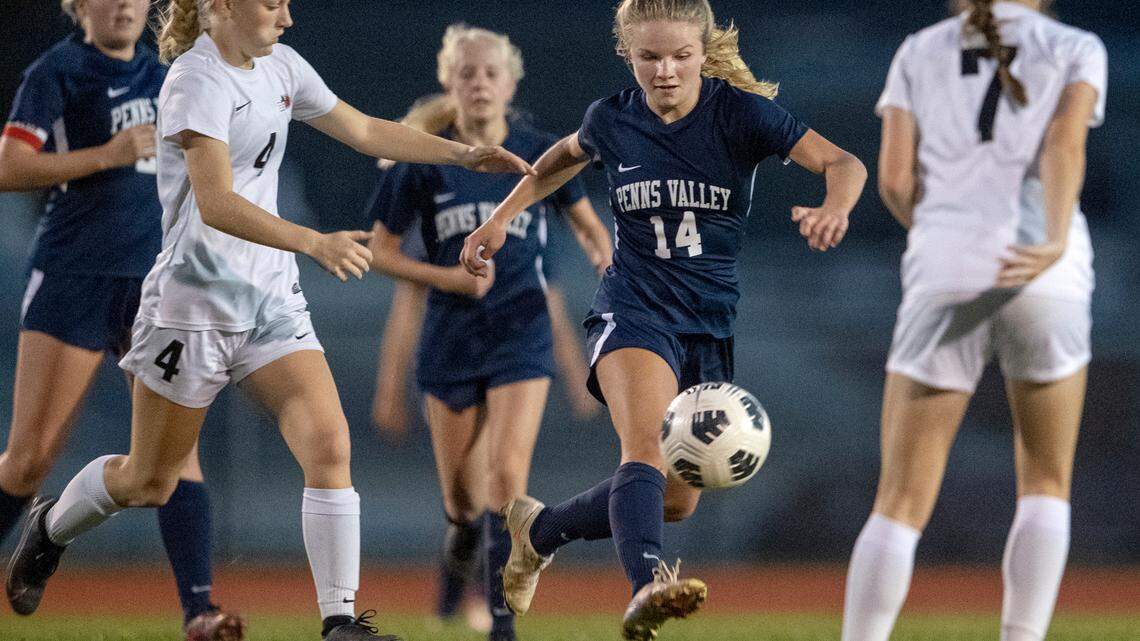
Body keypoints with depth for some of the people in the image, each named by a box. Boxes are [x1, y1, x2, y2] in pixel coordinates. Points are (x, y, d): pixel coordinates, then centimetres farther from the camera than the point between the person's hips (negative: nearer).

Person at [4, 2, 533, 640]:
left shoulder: (279, 67, 6)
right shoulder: (197, 80, -18)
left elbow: (366, 131, 19)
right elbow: (216, 204, -29)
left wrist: (463, 153, 10)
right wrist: (315, 243, -40)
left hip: (272, 299, 6)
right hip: (195, 302, -6)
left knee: (329, 444, -14)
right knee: (149, 482, 8)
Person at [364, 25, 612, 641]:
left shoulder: (539, 152, -2)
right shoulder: (424, 160, -4)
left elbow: (588, 225, 13)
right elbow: (381, 250, 2)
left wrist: (610, 269, -7)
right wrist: (449, 277, -12)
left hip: (521, 334, -1)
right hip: (450, 336, 1)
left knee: (507, 475, -17)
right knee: (462, 496, 8)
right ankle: (464, 535, 46)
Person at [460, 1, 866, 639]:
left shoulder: (739, 113, -8)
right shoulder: (612, 120, -1)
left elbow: (844, 163, -18)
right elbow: (564, 159, 24)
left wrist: (835, 207, -40)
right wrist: (501, 219, 19)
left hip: (712, 323, 2)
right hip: (635, 307, -2)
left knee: (676, 501, 9)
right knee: (646, 447, -31)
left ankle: (539, 529, 34)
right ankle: (648, 587, -54)